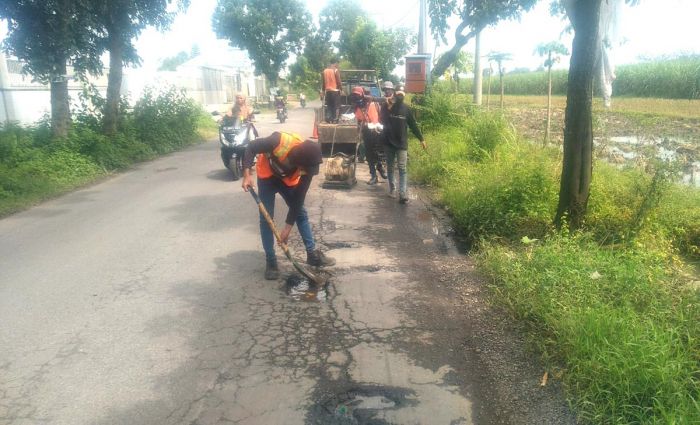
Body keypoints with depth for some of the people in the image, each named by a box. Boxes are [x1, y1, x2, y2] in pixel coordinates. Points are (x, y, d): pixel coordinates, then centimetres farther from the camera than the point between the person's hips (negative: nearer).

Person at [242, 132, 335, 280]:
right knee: (266, 217, -7)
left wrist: (288, 227, -20)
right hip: (267, 175, -2)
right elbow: (251, 147, -24)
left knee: (301, 213, 2)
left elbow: (299, 198, -23)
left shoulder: (308, 164, -30)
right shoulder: (279, 141, -41)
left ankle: (312, 254, 15)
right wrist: (247, 174, -35)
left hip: (288, 180, 3)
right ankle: (270, 261, 4)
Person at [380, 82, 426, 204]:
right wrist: (387, 108, -24)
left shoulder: (406, 108, 1)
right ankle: (392, 189, 25)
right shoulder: (386, 107, 0)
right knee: (390, 167, 11)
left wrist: (421, 139, 4)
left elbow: (413, 125, 4)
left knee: (402, 169, -8)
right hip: (388, 142, 1)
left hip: (402, 143, -1)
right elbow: (382, 121, -13)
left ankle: (403, 194, -13)